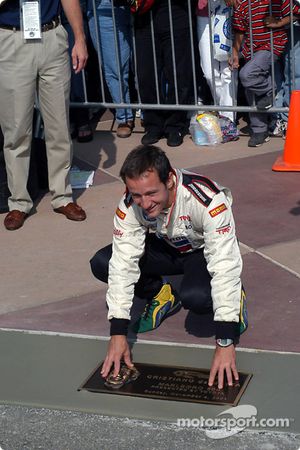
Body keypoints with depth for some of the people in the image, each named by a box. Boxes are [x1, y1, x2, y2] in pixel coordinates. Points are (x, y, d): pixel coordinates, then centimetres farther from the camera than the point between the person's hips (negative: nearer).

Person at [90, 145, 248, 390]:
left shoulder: (209, 199, -39)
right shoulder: (130, 204, -25)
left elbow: (225, 266, -40)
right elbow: (123, 263, -23)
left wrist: (225, 343, -43)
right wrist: (118, 333, -28)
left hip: (206, 250, -4)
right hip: (166, 247, 4)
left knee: (195, 296, -37)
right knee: (101, 264, -19)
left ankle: (232, 297, -1)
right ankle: (163, 298, 6)